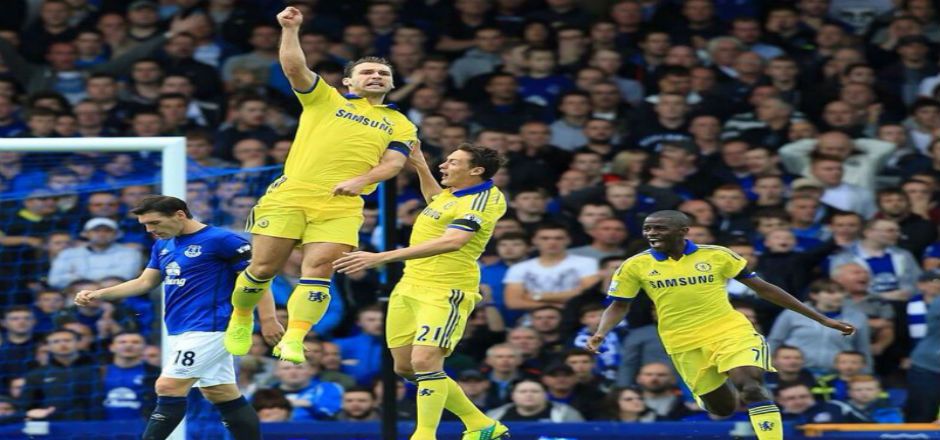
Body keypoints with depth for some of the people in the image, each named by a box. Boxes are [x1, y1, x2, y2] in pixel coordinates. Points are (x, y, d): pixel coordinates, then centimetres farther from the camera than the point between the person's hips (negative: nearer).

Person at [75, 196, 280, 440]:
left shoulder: (220, 240, -13)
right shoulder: (163, 245, 12)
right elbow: (145, 282, 17)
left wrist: (268, 319, -16)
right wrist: (98, 294, 7)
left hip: (208, 328, -9)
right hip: (181, 330, 9)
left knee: (168, 388, -14)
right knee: (223, 395, 8)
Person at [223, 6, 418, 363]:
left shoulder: (400, 125, 19)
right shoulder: (324, 99, 16)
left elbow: (393, 162, 6)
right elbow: (294, 67, 3)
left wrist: (359, 180, -12)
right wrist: (290, 29, -10)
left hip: (341, 207, 1)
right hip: (289, 195, -1)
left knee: (317, 272, -13)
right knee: (263, 268, -2)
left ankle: (292, 341, -15)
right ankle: (241, 319, 23)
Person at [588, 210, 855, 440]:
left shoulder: (716, 255, -3)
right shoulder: (636, 266, -1)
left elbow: (763, 289, 3)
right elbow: (619, 306, 9)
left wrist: (821, 319, 3)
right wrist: (601, 334, -15)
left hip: (732, 333, -2)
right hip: (685, 346, 2)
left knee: (751, 388, -24)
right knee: (721, 408, 6)